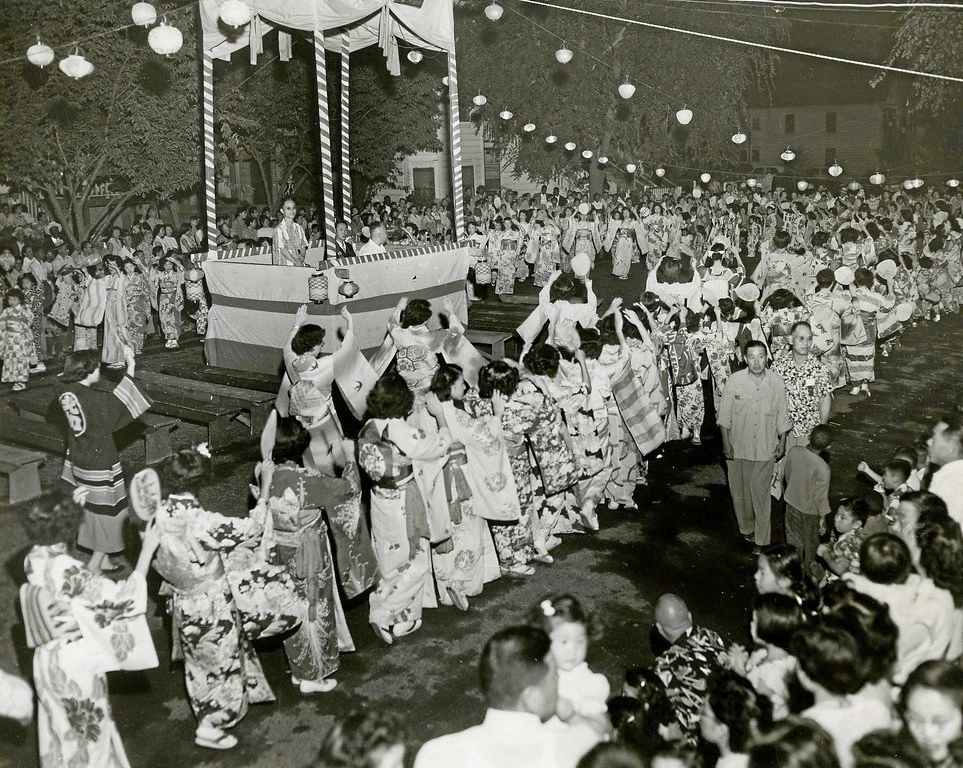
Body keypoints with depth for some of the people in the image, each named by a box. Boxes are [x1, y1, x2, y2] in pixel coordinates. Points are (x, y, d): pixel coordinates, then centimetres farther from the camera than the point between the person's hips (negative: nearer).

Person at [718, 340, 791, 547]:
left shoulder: (776, 382, -10)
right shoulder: (734, 381, -13)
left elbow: (782, 415, 2)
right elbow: (725, 416, -4)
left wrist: (782, 443, 5)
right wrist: (726, 443, -4)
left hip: (766, 448, 0)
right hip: (739, 446, 0)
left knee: (761, 493, 6)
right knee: (741, 491, 14)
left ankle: (762, 539, 18)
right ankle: (747, 528, 37)